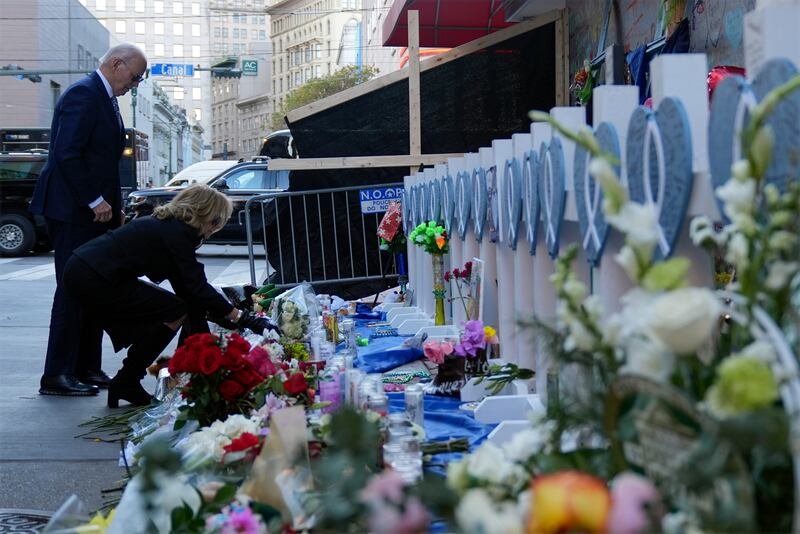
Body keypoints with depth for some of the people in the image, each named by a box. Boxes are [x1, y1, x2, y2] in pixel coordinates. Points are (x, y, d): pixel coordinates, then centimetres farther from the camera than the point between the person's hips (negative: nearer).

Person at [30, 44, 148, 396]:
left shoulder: (106, 99, 17)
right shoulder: (83, 95, -13)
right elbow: (67, 154, -21)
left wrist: (114, 207, 12)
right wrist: (95, 201, -18)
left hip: (96, 210, 9)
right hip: (74, 210, -9)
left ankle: (87, 368, 15)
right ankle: (57, 376, -2)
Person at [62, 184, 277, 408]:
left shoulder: (166, 224, 18)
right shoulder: (177, 233, -12)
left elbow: (185, 286, 20)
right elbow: (197, 287, -16)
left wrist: (220, 314, 18)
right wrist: (242, 318, -14)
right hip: (94, 280, -10)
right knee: (175, 312, -5)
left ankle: (126, 384, 17)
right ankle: (126, 384, 2)